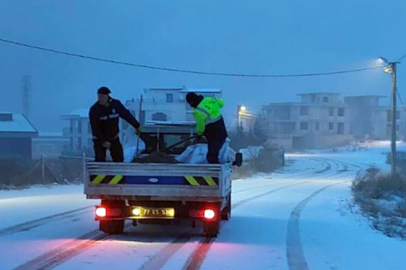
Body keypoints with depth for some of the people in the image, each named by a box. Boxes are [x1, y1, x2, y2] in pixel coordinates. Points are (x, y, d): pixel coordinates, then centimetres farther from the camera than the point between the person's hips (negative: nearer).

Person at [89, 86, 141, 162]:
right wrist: (103, 141, -24)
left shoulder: (116, 104, -9)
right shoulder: (94, 110, -18)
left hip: (114, 138, 3)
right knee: (99, 160, -12)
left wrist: (136, 125, 13)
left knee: (119, 159, 9)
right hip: (99, 139, -3)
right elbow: (95, 128, -18)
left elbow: (126, 114, 5)